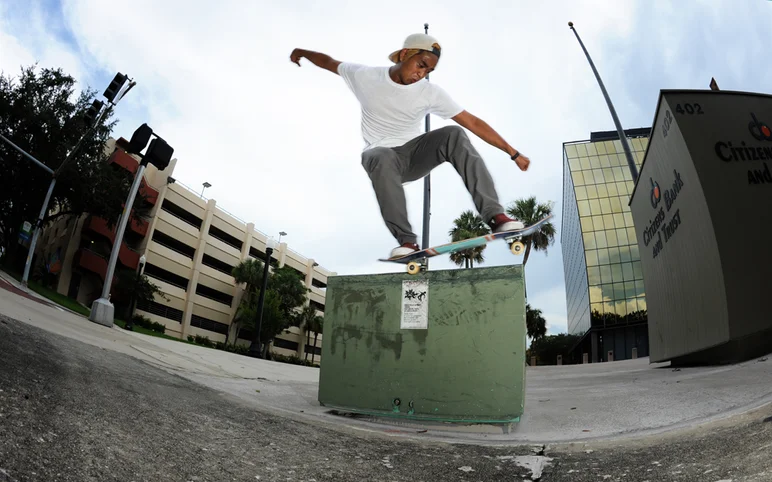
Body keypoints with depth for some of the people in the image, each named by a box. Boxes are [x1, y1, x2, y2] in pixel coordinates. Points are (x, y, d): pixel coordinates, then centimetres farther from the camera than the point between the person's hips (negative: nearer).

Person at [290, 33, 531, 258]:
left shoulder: (431, 93, -7)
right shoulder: (365, 76, -5)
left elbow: (473, 122, -9)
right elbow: (329, 62, 13)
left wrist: (513, 153, -10)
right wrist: (302, 52, 28)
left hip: (415, 154, 1)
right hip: (381, 155, -1)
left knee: (454, 135, -28)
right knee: (382, 158, -39)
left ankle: (495, 217, -36)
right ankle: (407, 241, -38)